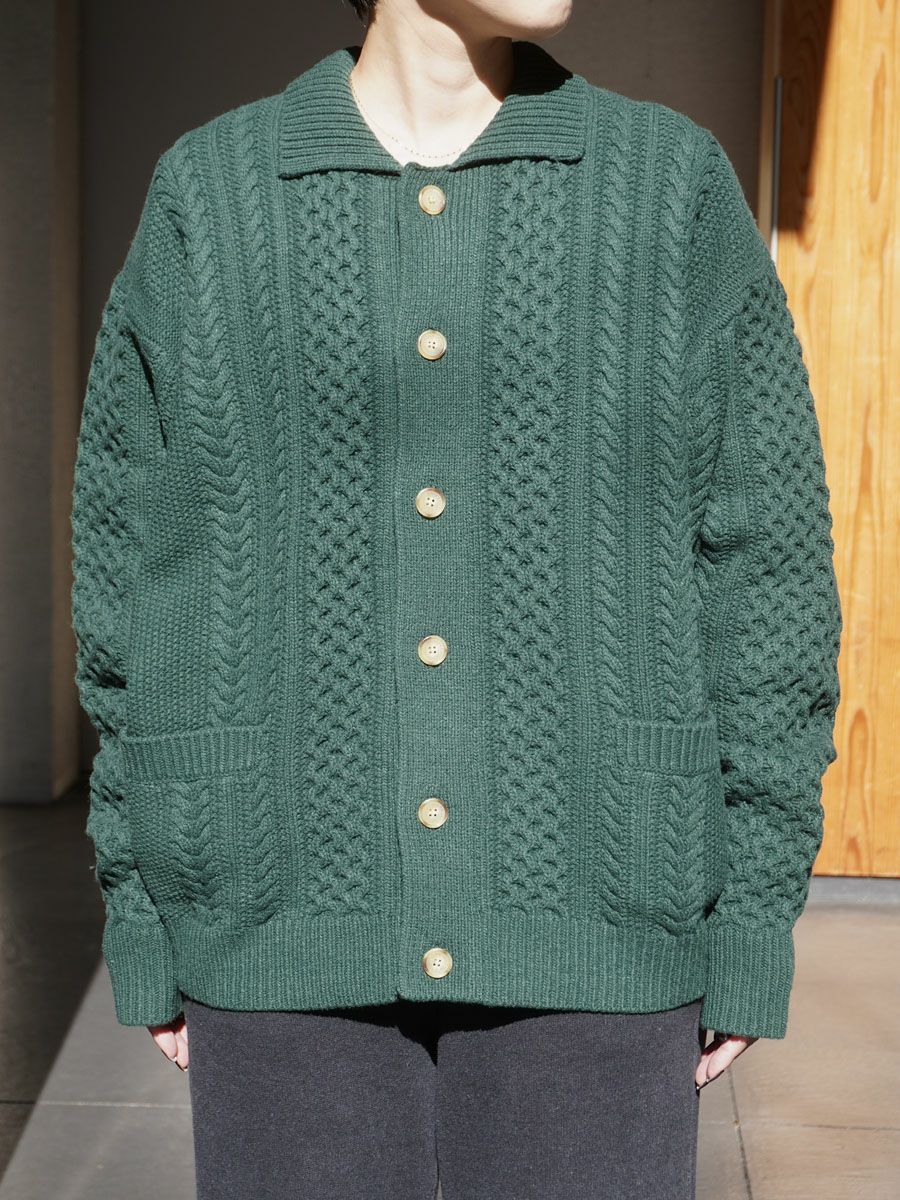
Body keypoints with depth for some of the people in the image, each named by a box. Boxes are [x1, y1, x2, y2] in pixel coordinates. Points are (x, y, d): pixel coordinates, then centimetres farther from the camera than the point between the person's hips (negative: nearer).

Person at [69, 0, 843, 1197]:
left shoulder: (674, 184, 1)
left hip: (584, 929, 0)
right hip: (294, 925, 1)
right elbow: (135, 562, 5)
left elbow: (764, 561, 1)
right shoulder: (207, 197, 2)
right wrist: (147, 925, 4)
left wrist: (753, 922, -2)